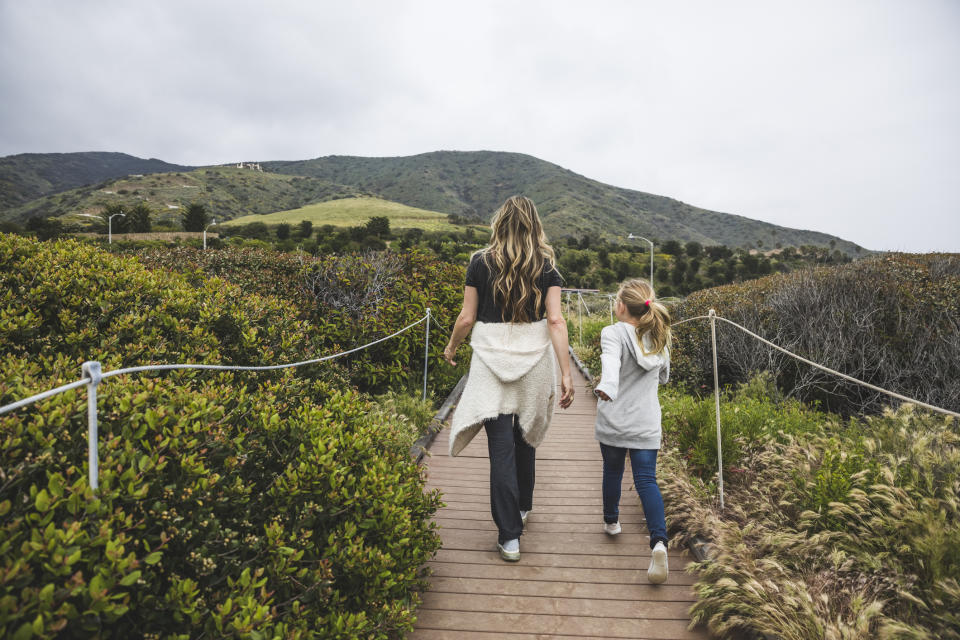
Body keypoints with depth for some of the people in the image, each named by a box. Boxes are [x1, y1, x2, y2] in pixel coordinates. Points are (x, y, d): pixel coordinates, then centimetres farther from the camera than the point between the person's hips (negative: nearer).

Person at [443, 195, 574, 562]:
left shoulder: (481, 262, -2)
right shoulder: (546, 265, -1)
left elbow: (467, 317, 0)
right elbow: (555, 320, -8)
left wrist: (451, 347, 18)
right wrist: (566, 374, -8)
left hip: (492, 359, -2)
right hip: (534, 359, 2)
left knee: (501, 446, 1)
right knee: (525, 438, 21)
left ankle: (509, 535, 2)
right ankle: (522, 508, 40)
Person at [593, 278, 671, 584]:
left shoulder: (612, 333, -12)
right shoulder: (659, 337, 5)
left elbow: (611, 362, -35)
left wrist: (607, 387, -52)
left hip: (613, 421, -2)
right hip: (646, 424, 3)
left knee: (612, 470, 19)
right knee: (646, 480, 1)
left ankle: (611, 521, 39)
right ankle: (659, 541, -18)